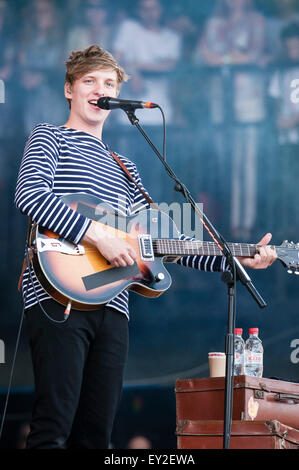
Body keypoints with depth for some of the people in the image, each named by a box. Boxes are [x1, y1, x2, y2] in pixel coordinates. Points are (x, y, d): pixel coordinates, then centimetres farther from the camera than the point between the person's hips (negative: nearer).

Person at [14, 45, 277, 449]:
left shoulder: (124, 169, 28)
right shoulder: (49, 138, 9)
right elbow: (30, 193, -12)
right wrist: (98, 236, -19)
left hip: (112, 307, 7)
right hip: (58, 298, -6)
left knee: (96, 432, 2)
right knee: (54, 429, -17)